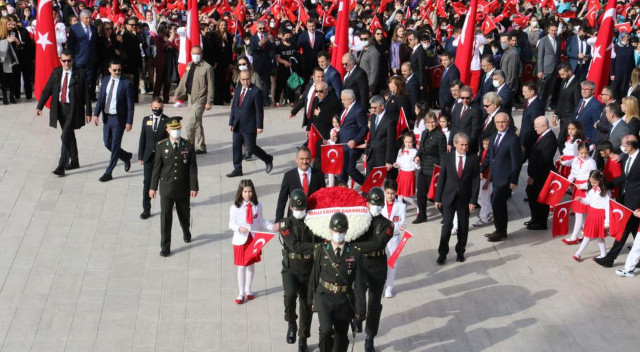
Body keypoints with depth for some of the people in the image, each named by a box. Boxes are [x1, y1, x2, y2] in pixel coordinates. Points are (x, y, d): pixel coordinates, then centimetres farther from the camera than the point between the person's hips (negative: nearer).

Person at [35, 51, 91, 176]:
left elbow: (86, 94, -4)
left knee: (65, 136, -13)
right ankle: (74, 161, 32)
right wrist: (39, 106, -7)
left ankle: (61, 166, -10)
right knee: (69, 135, 17)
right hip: (59, 108, 5)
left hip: (73, 109, -5)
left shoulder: (79, 74, -6)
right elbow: (47, 90, 3)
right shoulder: (56, 73, 6)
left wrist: (88, 112, -6)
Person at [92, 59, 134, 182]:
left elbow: (130, 104, -10)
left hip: (118, 118, -6)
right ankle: (126, 156, 37)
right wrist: (96, 114, -3)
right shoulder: (105, 81, 5)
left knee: (115, 145, 0)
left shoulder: (126, 83, -11)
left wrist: (129, 122, -13)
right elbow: (100, 99, 8)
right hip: (107, 117, 6)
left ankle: (108, 172, 8)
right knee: (108, 143, 12)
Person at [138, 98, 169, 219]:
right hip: (149, 155, 2)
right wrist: (140, 156, 4)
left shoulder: (167, 121, -5)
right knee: (147, 182, 0)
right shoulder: (146, 120, 4)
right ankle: (146, 209, 6)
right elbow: (142, 139, 7)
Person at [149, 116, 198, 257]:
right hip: (166, 188, -1)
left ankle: (186, 232, 49)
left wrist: (194, 187, -8)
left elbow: (192, 168, -4)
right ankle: (165, 247, 5)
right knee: (165, 217, -2)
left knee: (184, 214, 18)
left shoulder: (188, 146, -4)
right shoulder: (161, 146, -4)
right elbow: (157, 167, -1)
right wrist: (153, 187, -1)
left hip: (183, 188, 1)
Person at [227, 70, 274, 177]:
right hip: (237, 125, 6)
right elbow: (233, 107, 14)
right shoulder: (238, 90, 9)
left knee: (251, 147, -1)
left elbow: (259, 110, -12)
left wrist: (259, 126, -14)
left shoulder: (256, 91, -11)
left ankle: (268, 160, 22)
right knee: (236, 146, 7)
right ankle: (237, 169, 17)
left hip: (249, 126, -6)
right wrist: (231, 122, 11)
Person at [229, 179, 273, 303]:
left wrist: (272, 227, -6)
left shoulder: (257, 205, -2)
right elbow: (231, 224, -7)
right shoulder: (235, 207, -10)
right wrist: (239, 228, -27)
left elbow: (261, 221, 6)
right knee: (241, 267, 3)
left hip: (254, 239, 3)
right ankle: (241, 293, 15)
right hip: (241, 240, -3)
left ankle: (248, 290, 30)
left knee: (251, 265, 14)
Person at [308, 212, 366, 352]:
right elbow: (314, 277, 7)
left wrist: (360, 310, -5)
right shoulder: (321, 251, -2)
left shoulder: (354, 253, -4)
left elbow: (360, 283, -3)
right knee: (326, 330, -22)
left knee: (341, 336, 12)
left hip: (344, 300, 1)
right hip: (324, 298, -1)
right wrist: (312, 298, 13)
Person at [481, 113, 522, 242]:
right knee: (499, 204, 16)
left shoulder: (513, 139, -15)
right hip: (496, 177, 8)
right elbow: (489, 156, 17)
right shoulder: (494, 136, 9)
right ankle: (501, 231, 28)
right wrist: (482, 170, 7)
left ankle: (501, 232, 5)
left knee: (497, 203, -8)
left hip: (505, 179, -8)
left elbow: (516, 162, -14)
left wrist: (514, 181, -15)